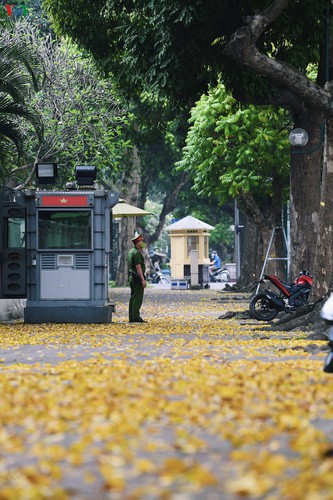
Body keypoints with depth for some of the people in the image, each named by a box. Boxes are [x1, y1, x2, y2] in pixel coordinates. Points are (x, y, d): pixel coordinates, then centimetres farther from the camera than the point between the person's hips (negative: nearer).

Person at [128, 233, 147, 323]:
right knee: (137, 298, -9)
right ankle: (136, 317, -10)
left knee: (133, 297, 12)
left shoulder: (131, 251, 15)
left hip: (132, 277, 10)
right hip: (137, 277, -10)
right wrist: (143, 279, -21)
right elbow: (138, 267, -21)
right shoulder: (137, 253, -16)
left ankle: (132, 317, 14)